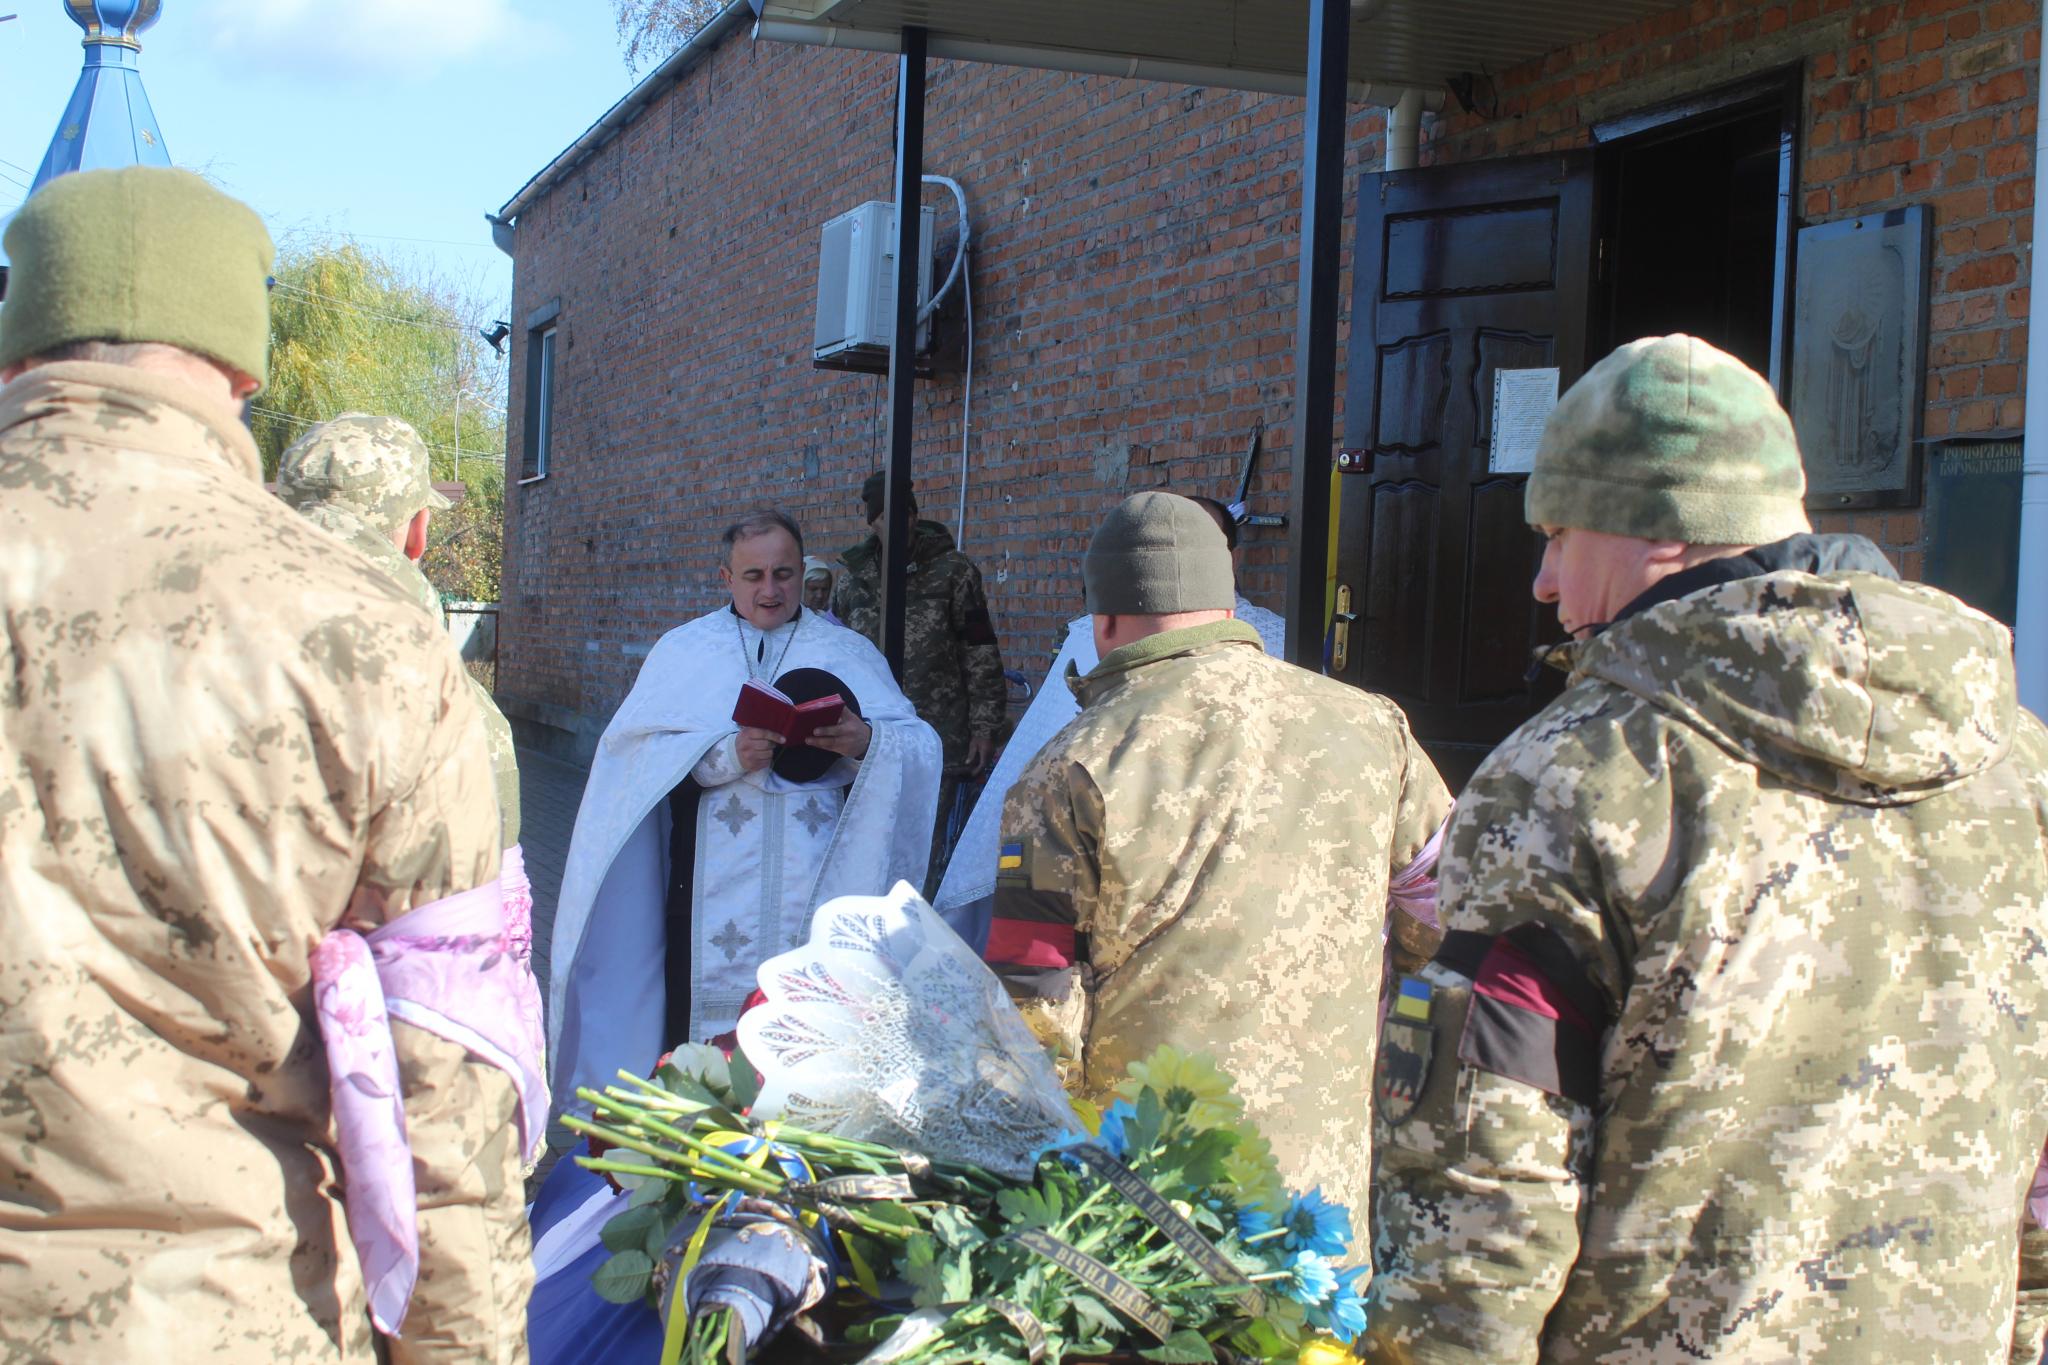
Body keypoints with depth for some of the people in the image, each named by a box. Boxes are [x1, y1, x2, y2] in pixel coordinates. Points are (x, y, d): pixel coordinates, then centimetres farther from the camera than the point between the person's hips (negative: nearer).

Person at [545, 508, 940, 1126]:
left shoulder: (849, 654, 13)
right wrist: (729, 755, -17)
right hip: (714, 886, 0)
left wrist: (866, 741, -20)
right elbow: (640, 748, -2)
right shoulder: (685, 650, 13)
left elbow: (920, 745, 2)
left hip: (816, 887, 0)